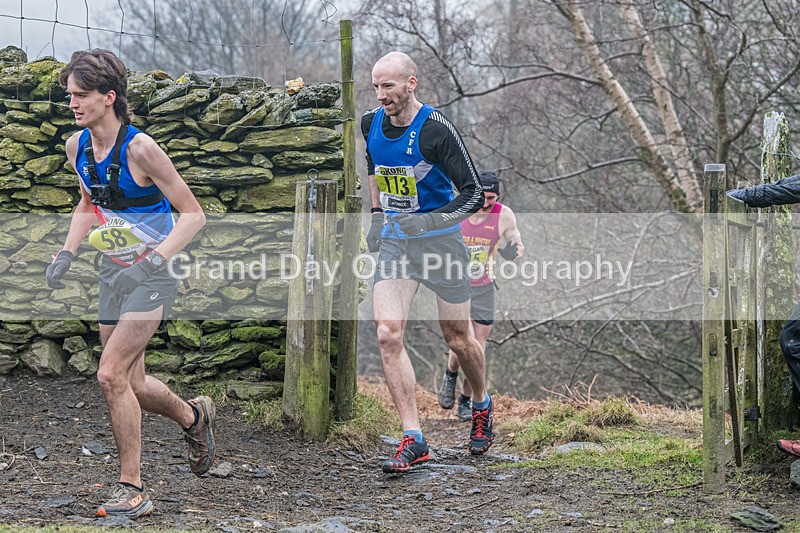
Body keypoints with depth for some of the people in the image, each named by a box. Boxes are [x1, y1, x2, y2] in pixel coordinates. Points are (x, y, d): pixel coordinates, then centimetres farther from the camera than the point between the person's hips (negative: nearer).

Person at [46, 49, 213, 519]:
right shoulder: (77, 146, 0)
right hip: (114, 273, 7)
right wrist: (67, 254, 5)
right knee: (131, 384, 12)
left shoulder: (140, 148, -21)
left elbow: (193, 215, -17)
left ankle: (133, 489, -6)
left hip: (152, 276, -7)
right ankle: (193, 416, 42)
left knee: (111, 374, -17)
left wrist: (152, 261, -28)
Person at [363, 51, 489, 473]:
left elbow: (473, 193, -19)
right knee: (388, 335, -13)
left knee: (458, 340, 9)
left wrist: (429, 221, -30)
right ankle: (413, 440, -12)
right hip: (394, 243, 4)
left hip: (440, 241, -4)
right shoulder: (371, 124, 0)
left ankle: (482, 406, 40)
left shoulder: (435, 130, -19)